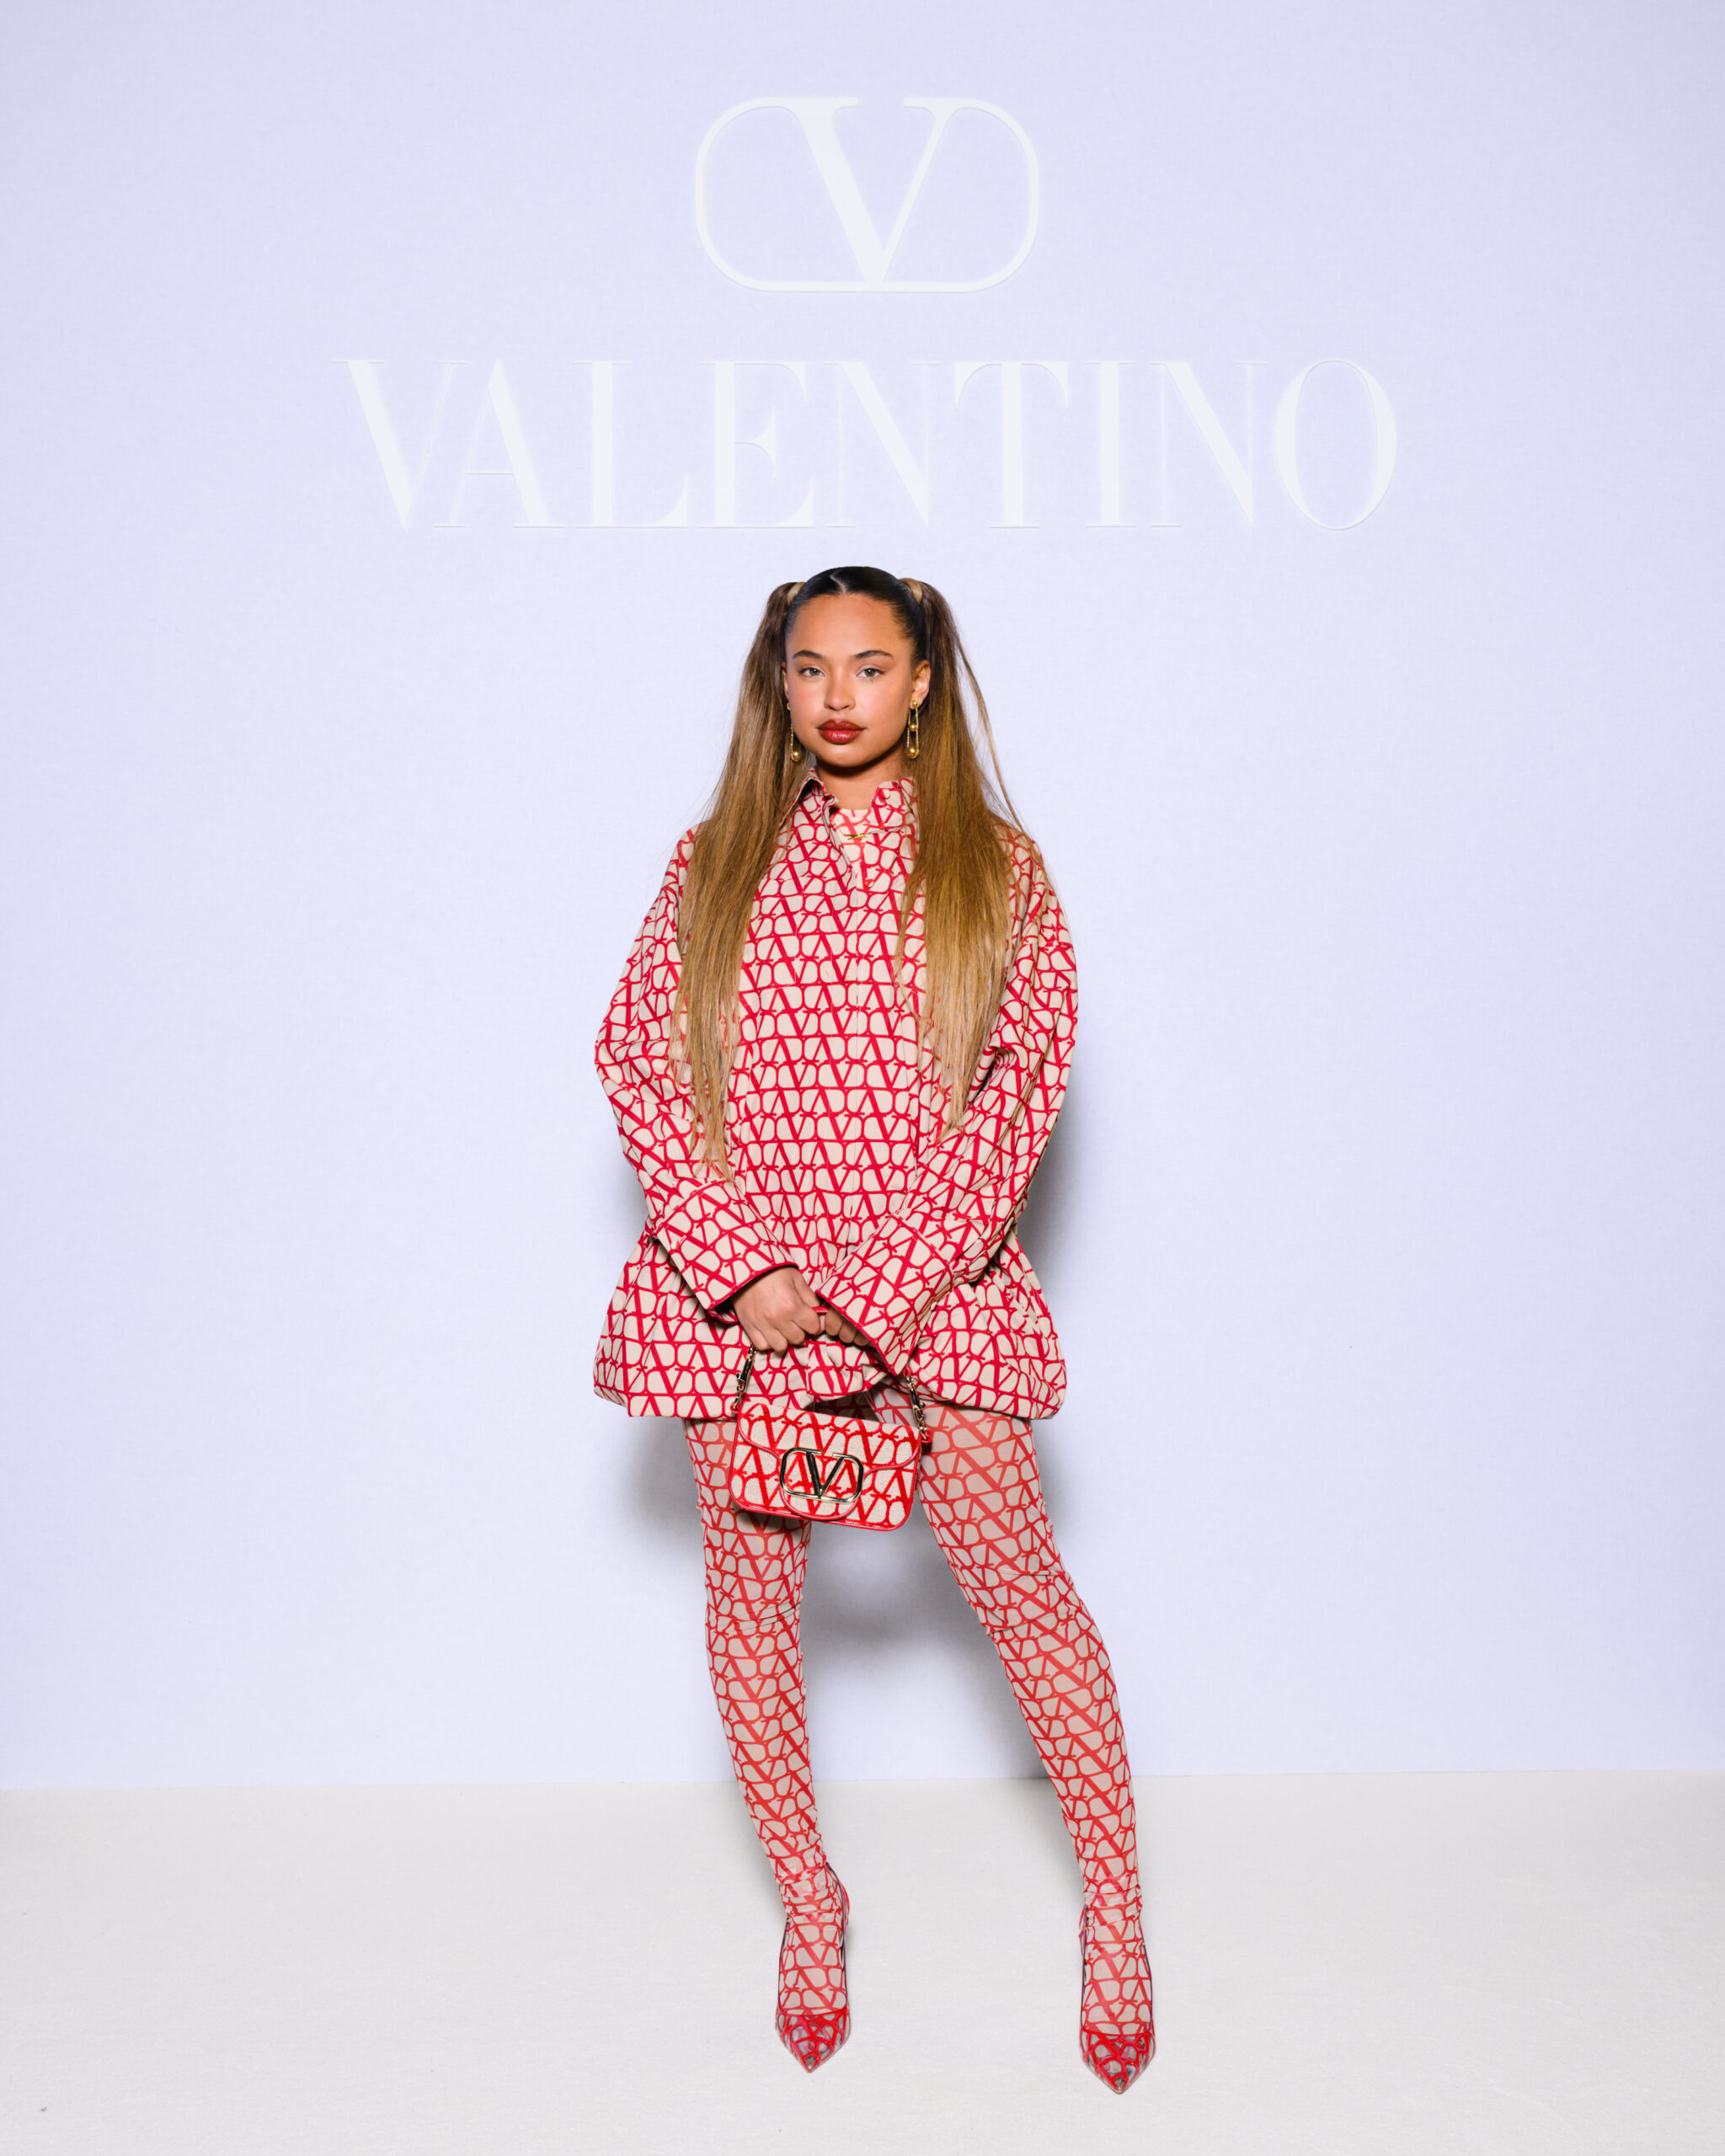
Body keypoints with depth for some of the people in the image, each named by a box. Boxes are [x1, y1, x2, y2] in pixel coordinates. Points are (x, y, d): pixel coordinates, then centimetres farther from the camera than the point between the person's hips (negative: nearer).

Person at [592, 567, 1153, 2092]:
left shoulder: (992, 865, 4)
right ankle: (807, 1896, 29)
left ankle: (1115, 1902, 18)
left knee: (1021, 1585, -1)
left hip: (932, 1273, -2)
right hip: (740, 1282, 2)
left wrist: (887, 1274, -12)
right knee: (752, 1594, 8)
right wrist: (738, 1264, -10)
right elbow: (638, 1061, 2)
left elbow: (1027, 1071, -4)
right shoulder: (714, 864, 8)